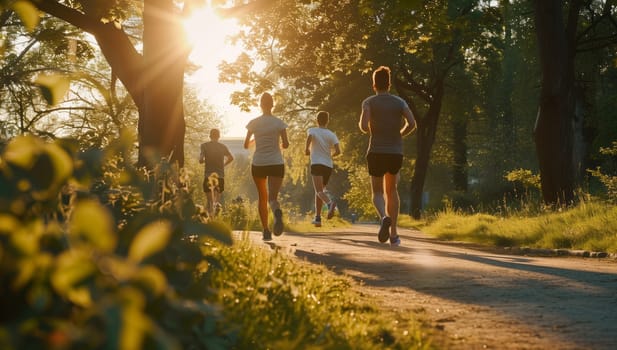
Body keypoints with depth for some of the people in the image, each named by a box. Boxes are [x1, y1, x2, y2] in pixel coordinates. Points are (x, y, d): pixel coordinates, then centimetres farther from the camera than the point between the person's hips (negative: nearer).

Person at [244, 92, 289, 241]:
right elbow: (286, 144, -6)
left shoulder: (254, 123, 0)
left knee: (262, 197, 17)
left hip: (258, 164, 1)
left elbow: (246, 145, 4)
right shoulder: (279, 123, -2)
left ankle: (266, 231, 12)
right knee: (272, 198, -6)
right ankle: (277, 212, -42)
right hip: (276, 164, -1)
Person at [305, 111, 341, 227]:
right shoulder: (331, 134, 8)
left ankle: (330, 203, -46)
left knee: (319, 191, -15)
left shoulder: (312, 130, 3)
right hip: (328, 165, 4)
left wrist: (307, 149, -5)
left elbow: (309, 137, -22)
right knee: (319, 191, 17)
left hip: (317, 164, -4)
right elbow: (338, 151, -5)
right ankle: (317, 218, 16)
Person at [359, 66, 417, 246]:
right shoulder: (400, 102, 6)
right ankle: (393, 234, 12)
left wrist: (363, 127, 10)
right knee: (391, 190, 22)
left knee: (377, 193, 11)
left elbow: (364, 127, -14)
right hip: (396, 153, 2)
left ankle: (384, 218, -24)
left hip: (376, 153, -2)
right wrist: (399, 135, 11)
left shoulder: (369, 102, 0)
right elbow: (412, 124, -7)